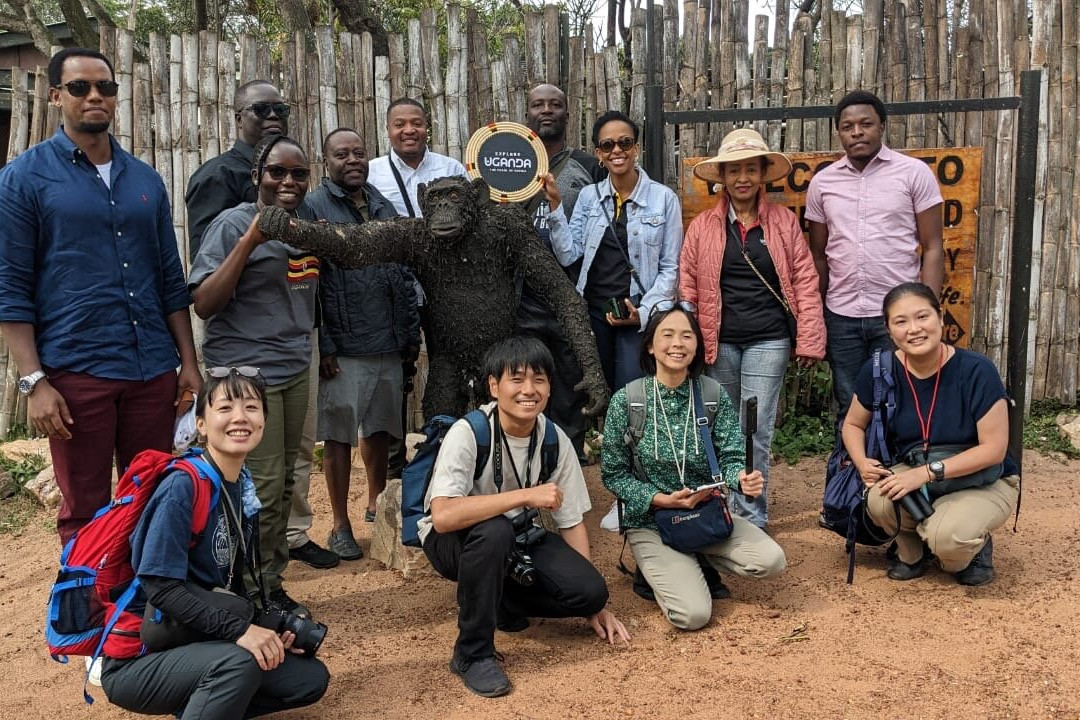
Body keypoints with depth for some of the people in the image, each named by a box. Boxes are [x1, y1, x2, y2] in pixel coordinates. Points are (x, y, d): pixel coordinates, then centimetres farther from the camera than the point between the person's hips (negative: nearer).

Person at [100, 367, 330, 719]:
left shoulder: (242, 487, 3)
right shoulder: (182, 486, -20)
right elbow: (161, 587, -24)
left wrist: (264, 630, -4)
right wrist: (240, 629, -29)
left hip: (197, 643, 8)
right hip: (138, 660, -8)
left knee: (311, 678, 2)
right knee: (240, 662, -34)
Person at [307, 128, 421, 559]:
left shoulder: (384, 207, 13)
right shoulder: (313, 208, -4)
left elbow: (404, 275, 15)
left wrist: (411, 333, 10)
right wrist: (323, 346, -14)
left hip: (387, 345, 5)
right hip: (341, 348, -5)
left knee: (380, 430, 14)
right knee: (338, 436, 3)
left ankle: (376, 510, 31)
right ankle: (341, 526, 15)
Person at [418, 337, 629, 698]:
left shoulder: (555, 440, -11)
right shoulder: (467, 433, -26)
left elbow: (572, 523, -3)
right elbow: (443, 516, -39)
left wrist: (594, 603, -5)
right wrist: (527, 495, -37)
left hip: (517, 537, 5)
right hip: (452, 541, -4)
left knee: (590, 591, -18)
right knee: (495, 530, -39)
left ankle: (501, 602, 10)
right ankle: (473, 652, -19)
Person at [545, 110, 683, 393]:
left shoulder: (663, 198, -3)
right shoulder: (589, 196, 6)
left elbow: (670, 267, 0)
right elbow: (568, 255, 1)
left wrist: (644, 312, -11)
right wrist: (555, 205, -6)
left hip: (638, 317, -3)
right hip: (592, 313, 3)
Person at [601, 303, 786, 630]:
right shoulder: (626, 401, -12)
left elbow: (731, 456, -8)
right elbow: (613, 474, -6)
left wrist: (743, 478, -31)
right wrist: (661, 499, -20)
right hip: (650, 522, -3)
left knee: (771, 561, -20)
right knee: (693, 614, -21)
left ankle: (695, 561, 8)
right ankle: (661, 569, 13)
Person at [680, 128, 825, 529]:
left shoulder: (784, 222, 3)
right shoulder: (703, 226, 4)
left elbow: (805, 282, 2)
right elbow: (688, 286, 5)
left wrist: (808, 341, -4)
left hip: (768, 342, -1)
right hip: (718, 342, 1)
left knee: (756, 430, -3)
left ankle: (752, 518, 9)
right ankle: (723, 510, 28)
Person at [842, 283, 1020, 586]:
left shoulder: (976, 371, -23)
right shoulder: (879, 371, -11)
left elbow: (994, 449, -19)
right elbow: (853, 424, 7)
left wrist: (927, 473, -26)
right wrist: (862, 463, -15)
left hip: (984, 480, -3)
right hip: (915, 473, 4)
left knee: (947, 537, -33)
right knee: (880, 500, -30)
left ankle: (976, 547, 7)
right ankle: (912, 551, 6)